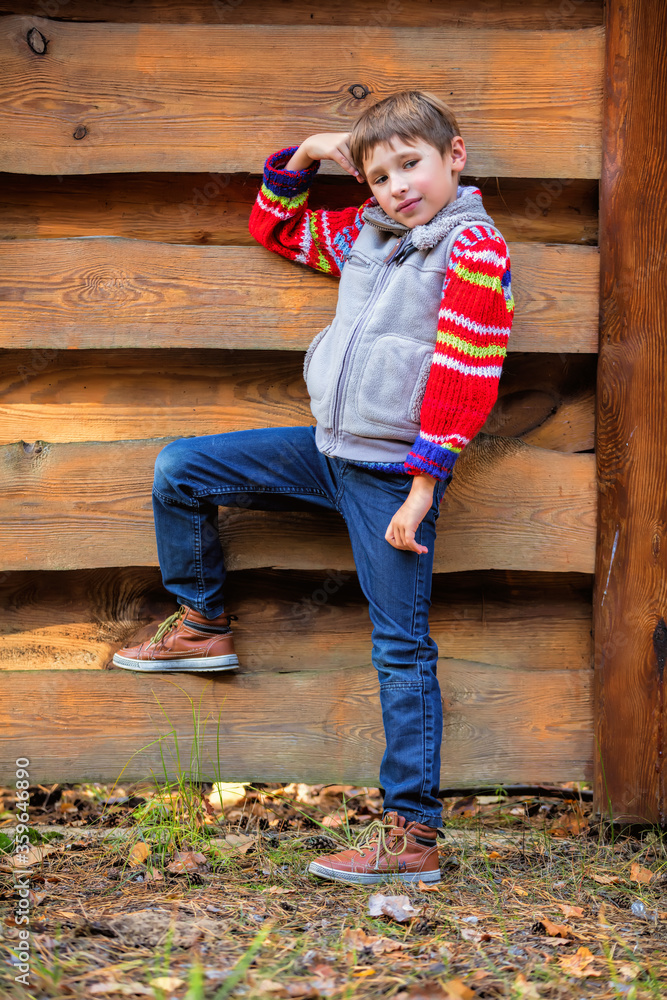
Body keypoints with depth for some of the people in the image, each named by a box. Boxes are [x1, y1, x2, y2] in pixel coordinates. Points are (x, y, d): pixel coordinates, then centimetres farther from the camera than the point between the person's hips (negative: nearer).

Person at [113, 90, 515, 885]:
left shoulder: (474, 250, -11)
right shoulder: (363, 234, 11)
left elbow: (464, 378, -15)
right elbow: (274, 225, 28)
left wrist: (423, 484, -17)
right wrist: (302, 157, 10)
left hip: (392, 475, -7)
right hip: (326, 450, 7)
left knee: (402, 649, -5)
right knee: (178, 471, 6)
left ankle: (413, 834, -3)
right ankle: (202, 626, 24)